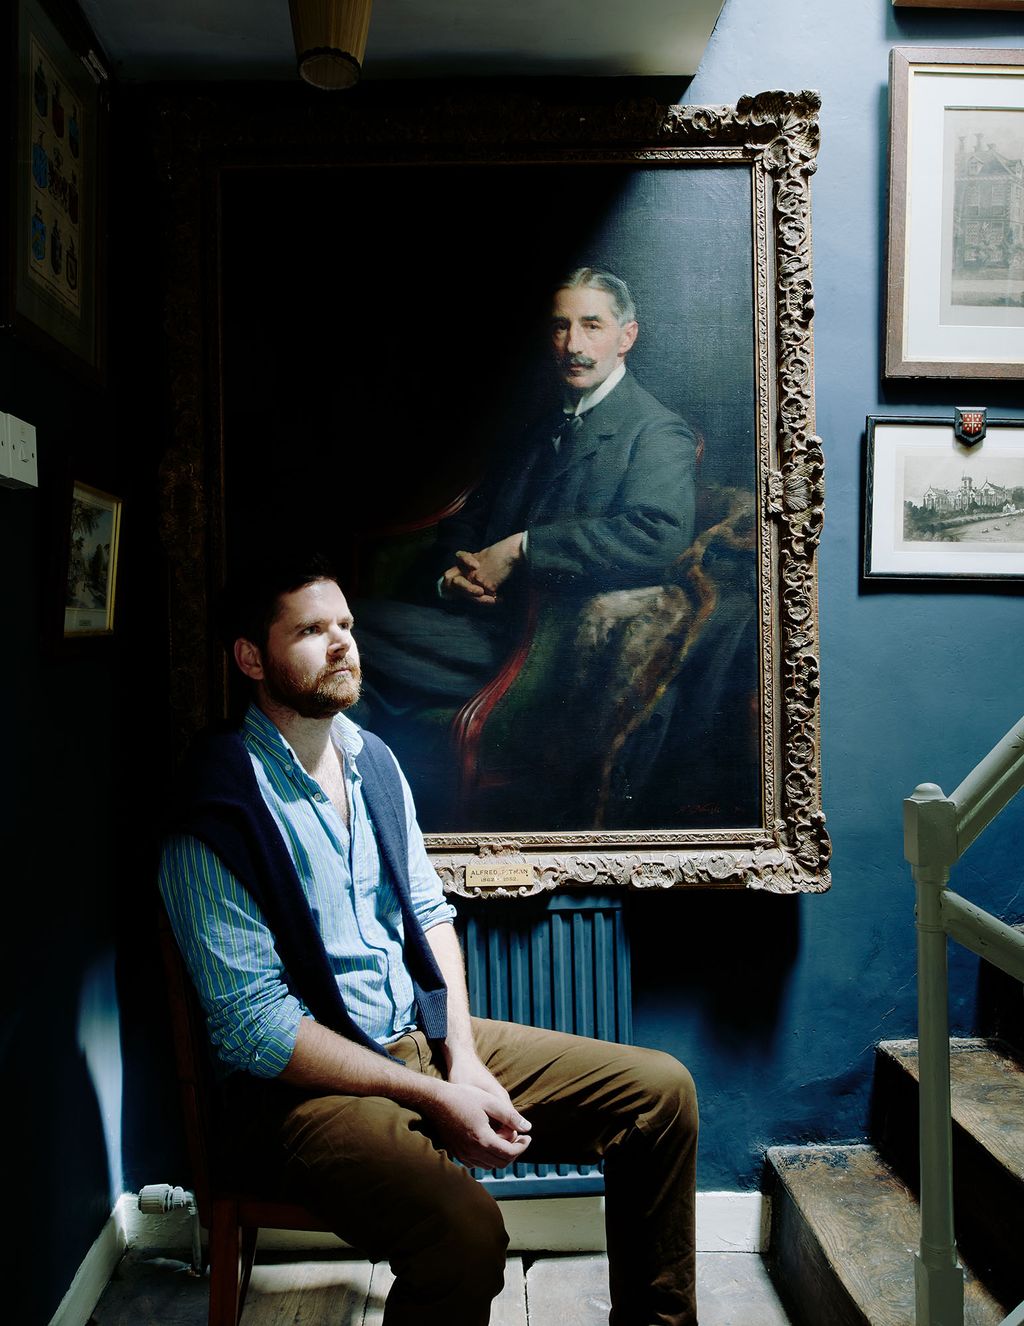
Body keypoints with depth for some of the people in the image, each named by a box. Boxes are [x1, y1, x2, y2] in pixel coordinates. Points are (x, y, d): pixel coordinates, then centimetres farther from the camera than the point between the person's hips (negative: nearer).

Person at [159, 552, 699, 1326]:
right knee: (465, 1231, -35)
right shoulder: (220, 805, -16)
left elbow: (430, 912, 11)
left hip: (427, 1036, 7)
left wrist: (464, 1058, -4)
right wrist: (434, 1098, -20)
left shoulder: (374, 760, 8)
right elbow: (255, 1024, -18)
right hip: (304, 1081, -7)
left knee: (663, 1093, 1)